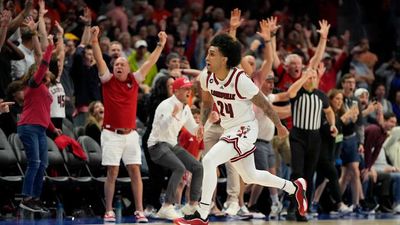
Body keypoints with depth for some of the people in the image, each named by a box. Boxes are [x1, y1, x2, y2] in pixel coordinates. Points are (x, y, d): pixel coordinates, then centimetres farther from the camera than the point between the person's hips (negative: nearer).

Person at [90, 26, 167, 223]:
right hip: (111, 134, -2)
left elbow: (149, 63, 5)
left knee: (135, 171, 0)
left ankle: (139, 211, 1)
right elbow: (100, 61, -10)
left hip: (130, 133, 2)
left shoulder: (134, 80, 7)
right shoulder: (108, 80, 2)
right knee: (112, 173, -1)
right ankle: (108, 211, 4)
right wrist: (95, 42, -23)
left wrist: (161, 45, -2)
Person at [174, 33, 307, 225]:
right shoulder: (206, 76, -8)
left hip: (245, 130, -8)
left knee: (209, 161, -24)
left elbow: (264, 105, -12)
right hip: (228, 130, 8)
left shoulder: (241, 80, -26)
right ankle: (295, 188, 41)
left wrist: (279, 126, 0)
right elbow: (207, 102, 14)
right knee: (250, 176, 21)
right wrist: (202, 124, 0)